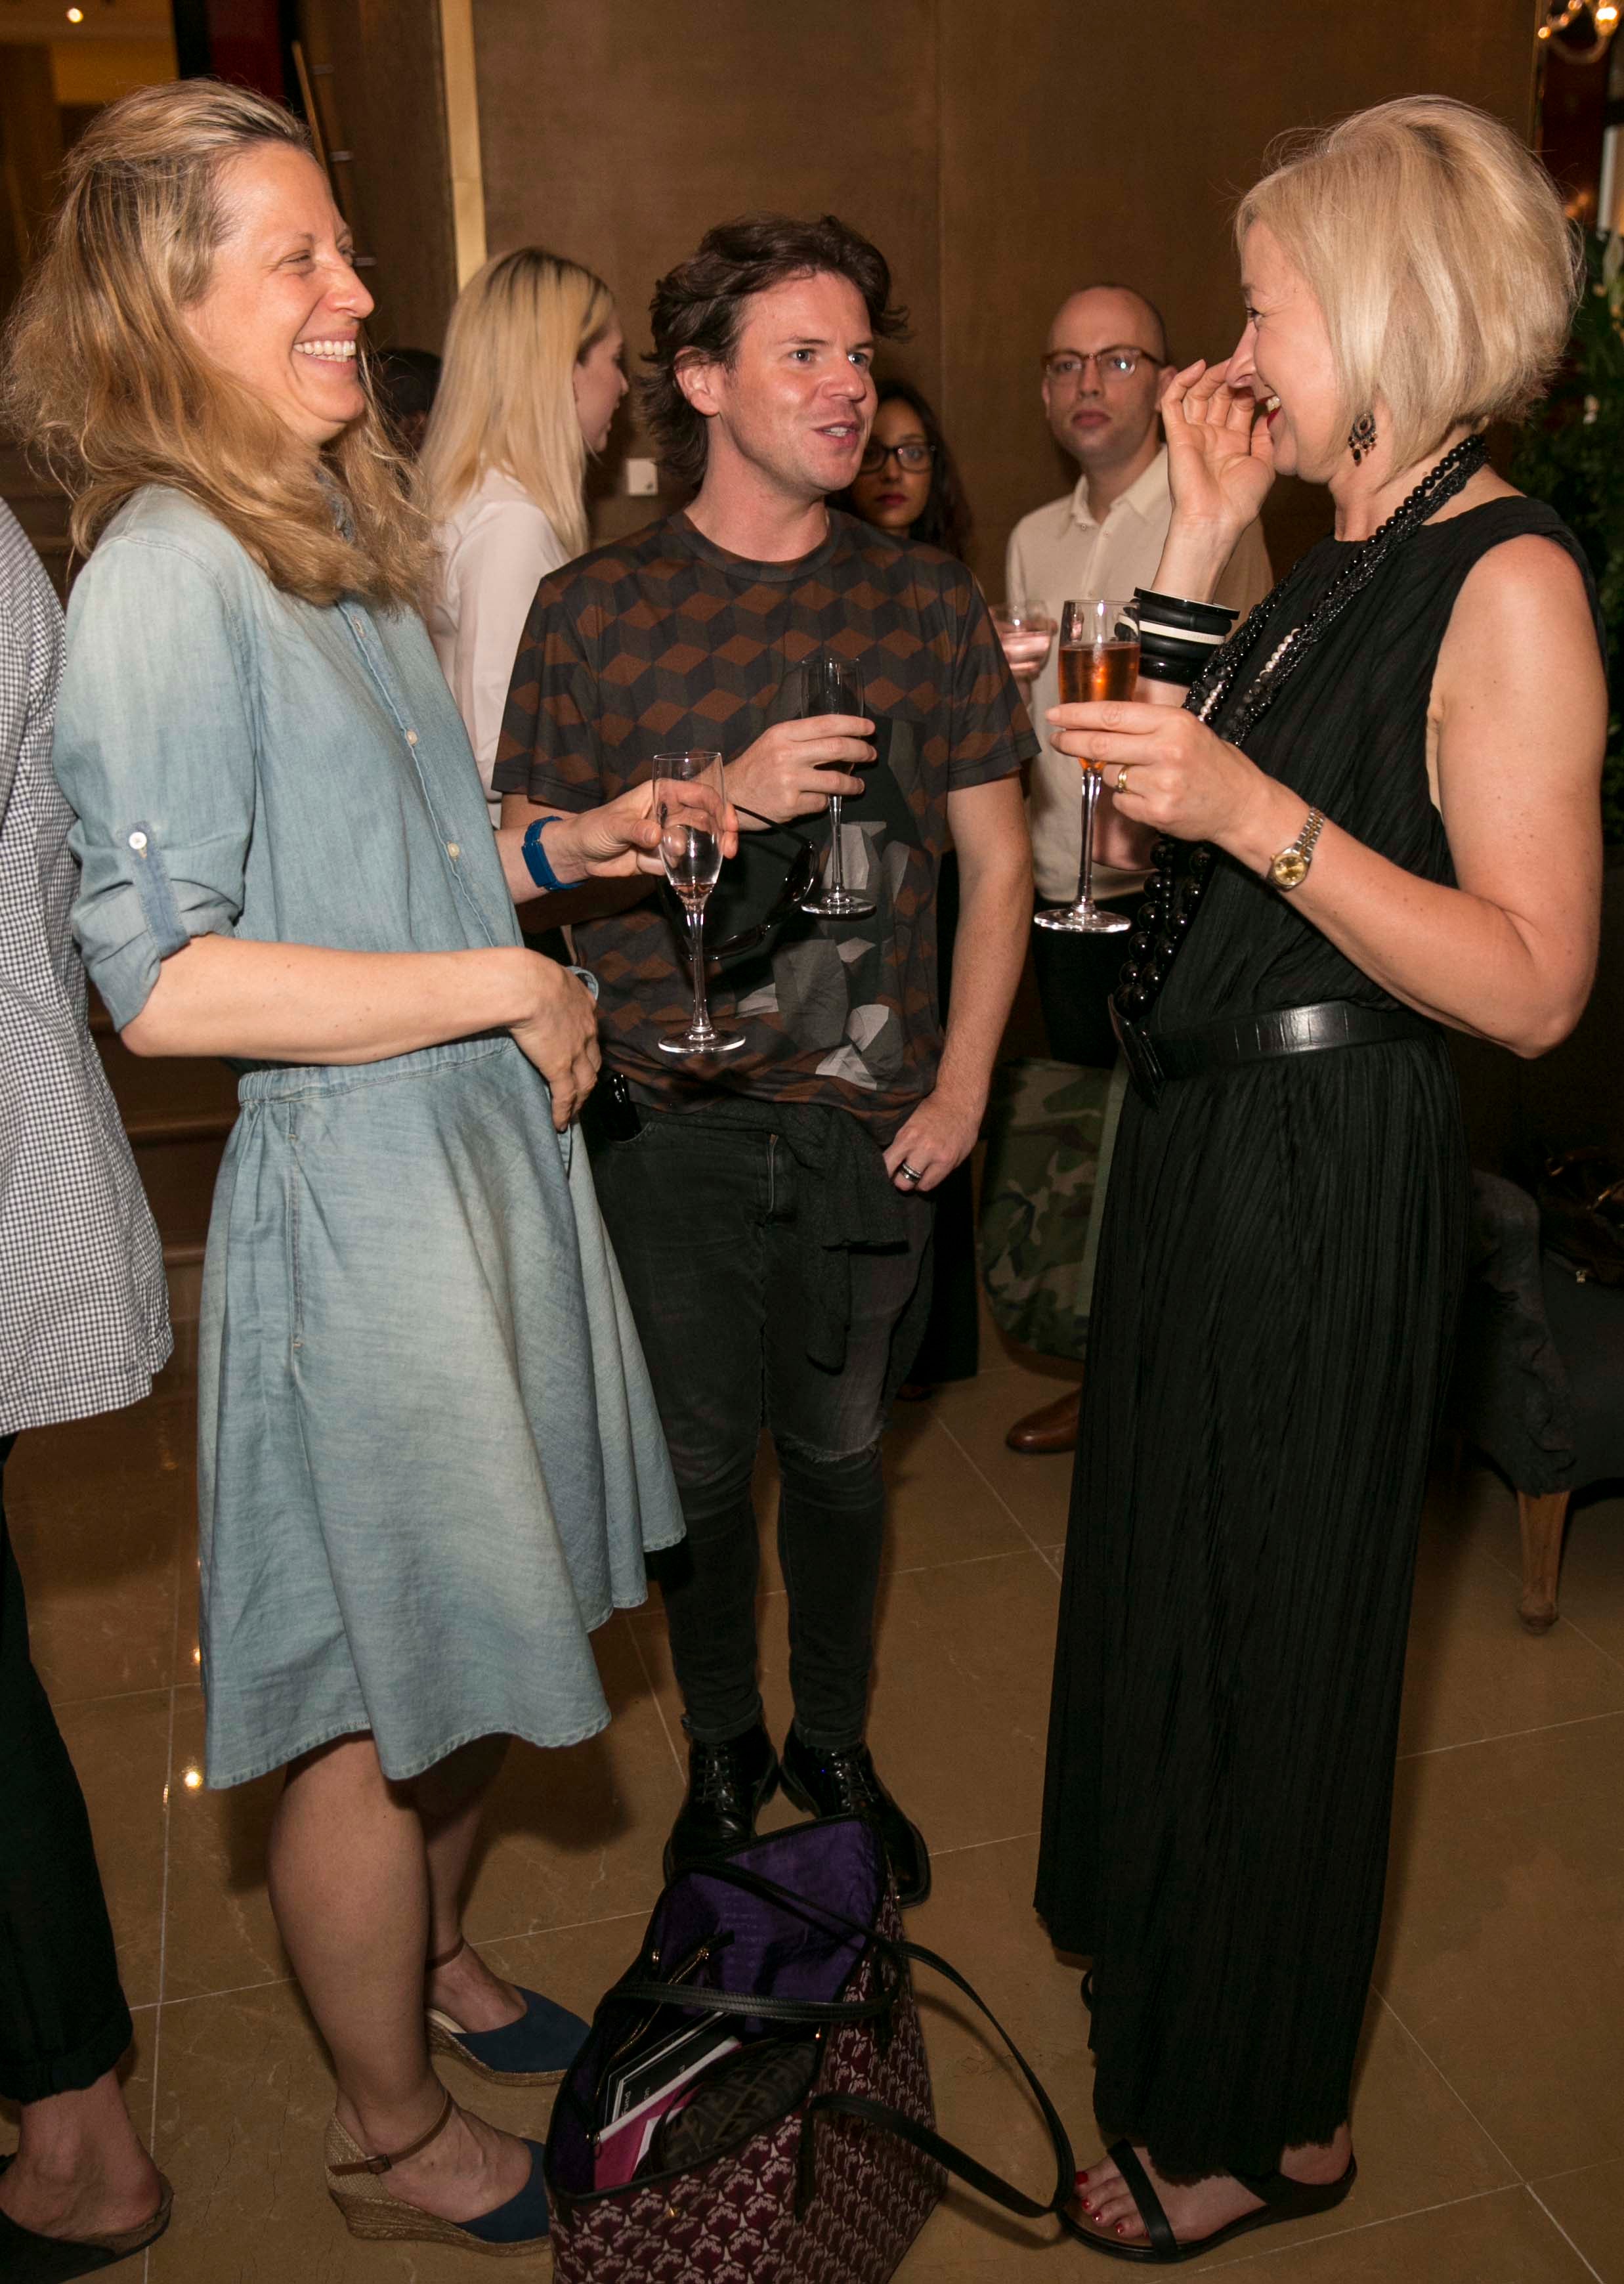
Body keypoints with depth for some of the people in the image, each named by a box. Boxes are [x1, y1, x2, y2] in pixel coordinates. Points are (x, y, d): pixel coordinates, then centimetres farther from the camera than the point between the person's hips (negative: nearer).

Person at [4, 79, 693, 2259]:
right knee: (372, 1700, 8)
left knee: (479, 1635, 22)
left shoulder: (343, 538, 12)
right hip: (353, 1196, -9)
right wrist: (502, 983, -18)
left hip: (483, 1156, 9)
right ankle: (393, 2132, 32)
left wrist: (570, 845, 7)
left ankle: (433, 1950, 48)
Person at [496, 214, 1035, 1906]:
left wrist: (962, 1089, -2)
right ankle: (720, 1751, 37)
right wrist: (727, 802, -18)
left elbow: (994, 862, 6)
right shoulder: (591, 610, -2)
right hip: (667, 1122, 0)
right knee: (698, 1462, 12)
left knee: (838, 1455, 14)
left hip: (864, 1125, 1)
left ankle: (835, 1747, 38)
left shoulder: (929, 604, 2)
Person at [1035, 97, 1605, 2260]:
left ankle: (1266, 2119, 33)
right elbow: (1144, 833, 7)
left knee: (1270, 1619, 7)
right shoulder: (1338, 563, 11)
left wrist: (1257, 809, -29)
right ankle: (1169, 1982, 47)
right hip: (1203, 1136, 9)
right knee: (1164, 1575, 21)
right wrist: (1198, 536, 4)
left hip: (1328, 1170, -9)